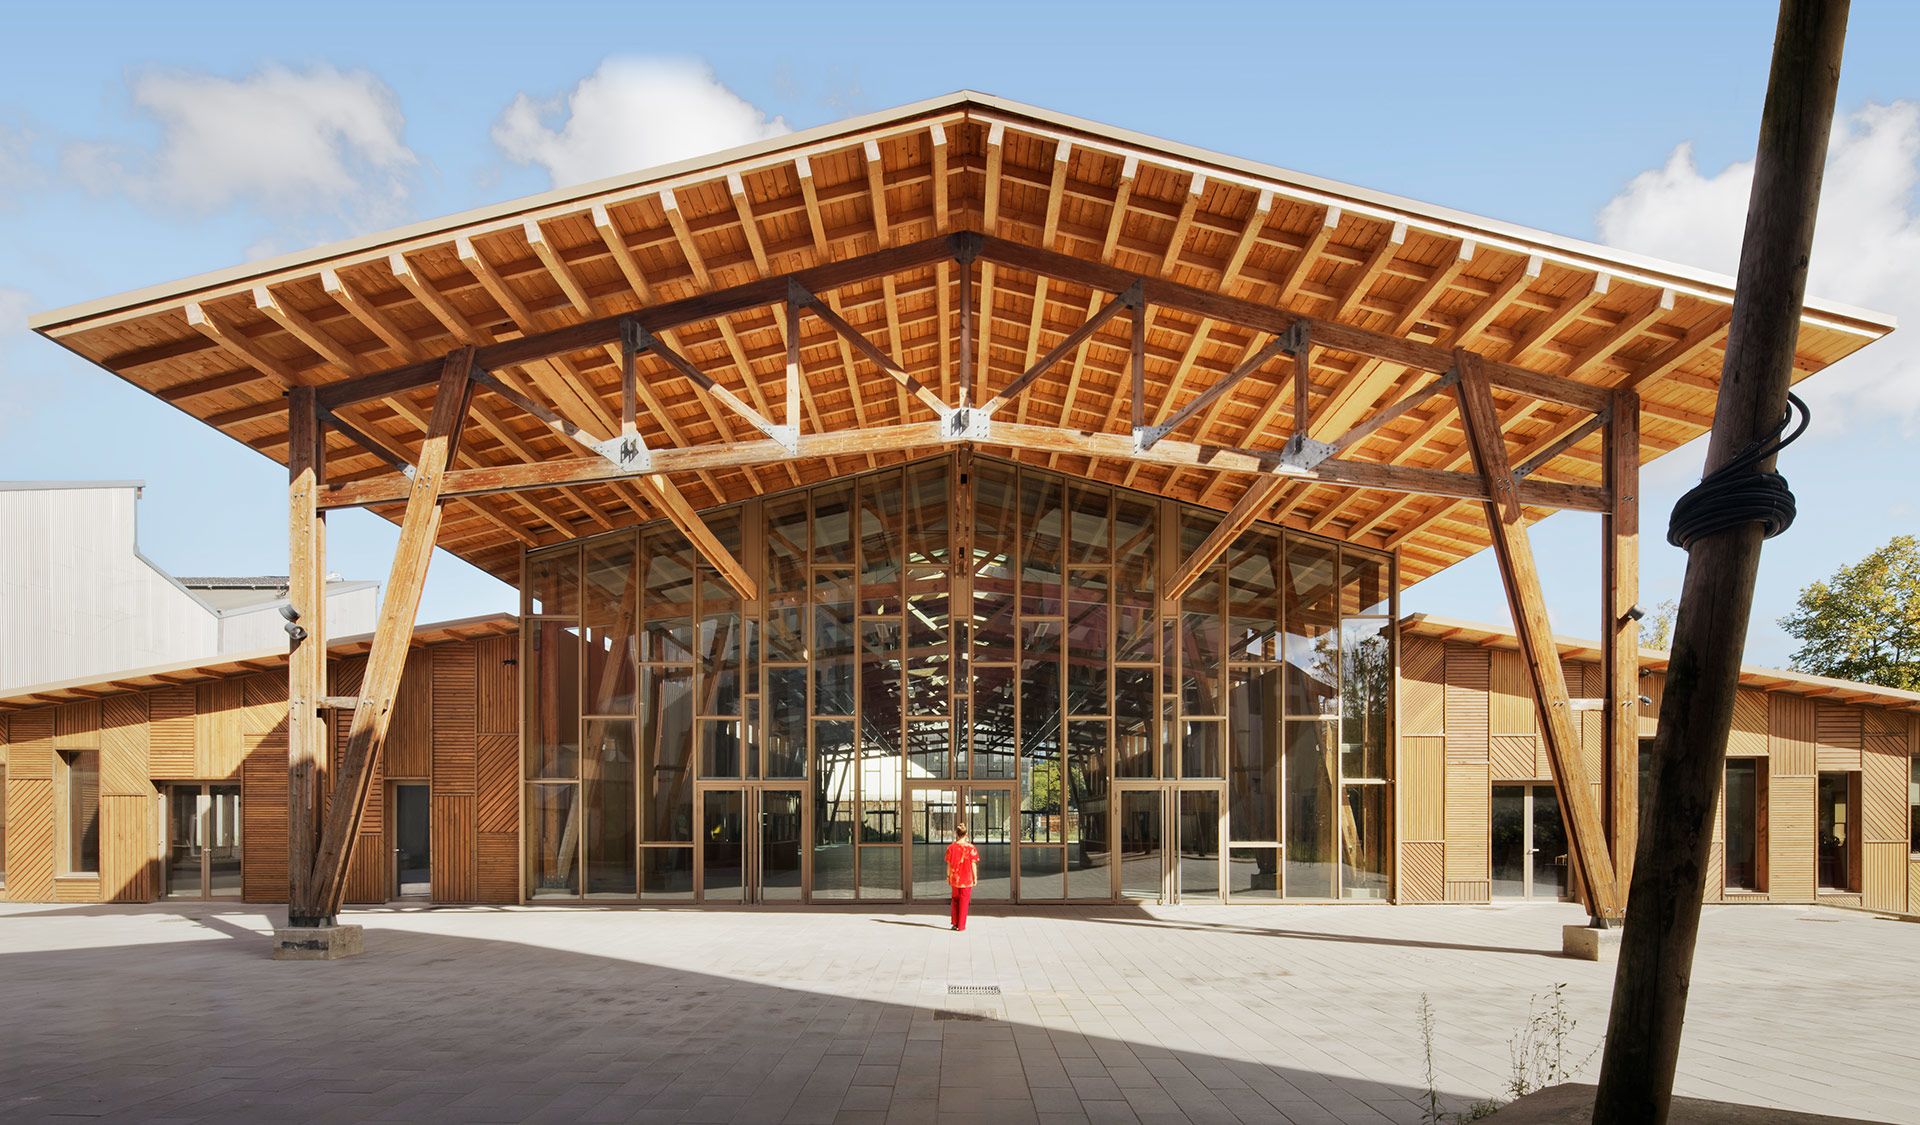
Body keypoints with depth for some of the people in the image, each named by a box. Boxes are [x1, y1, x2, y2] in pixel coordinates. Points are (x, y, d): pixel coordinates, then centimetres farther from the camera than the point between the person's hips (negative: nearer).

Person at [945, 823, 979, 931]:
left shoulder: (951, 847, -6)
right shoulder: (971, 848, -11)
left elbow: (949, 864, -1)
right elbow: (973, 864, -7)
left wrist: (948, 876, 11)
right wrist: (975, 877, 3)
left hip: (954, 878, 2)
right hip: (967, 878, -2)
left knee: (955, 900, 19)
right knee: (964, 901, 6)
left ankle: (955, 923, 19)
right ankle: (961, 925, 8)